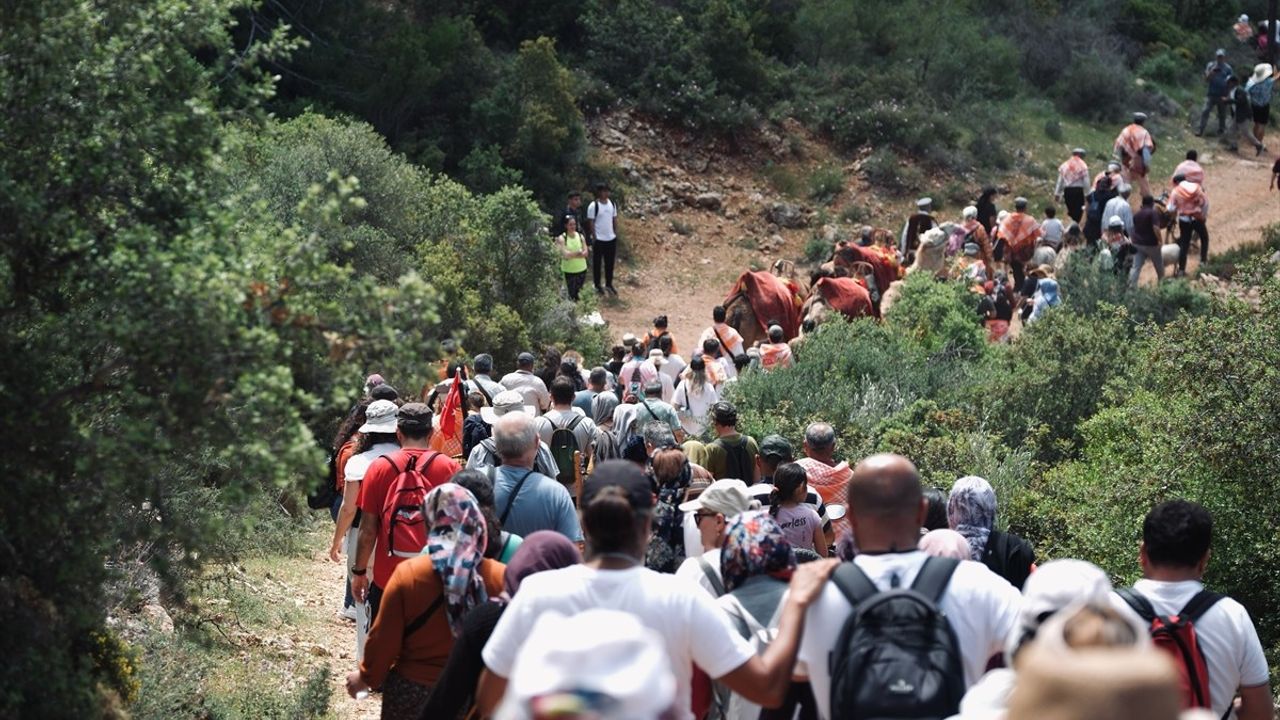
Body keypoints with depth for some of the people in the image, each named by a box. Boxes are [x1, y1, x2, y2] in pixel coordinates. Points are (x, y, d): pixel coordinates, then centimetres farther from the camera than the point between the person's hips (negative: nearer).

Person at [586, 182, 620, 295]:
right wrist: (594, 238, -13)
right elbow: (591, 223, -11)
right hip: (599, 239, -5)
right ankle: (597, 286, 19)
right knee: (597, 263, 7)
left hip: (611, 238, 5)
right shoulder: (593, 206, -14)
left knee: (610, 263, 12)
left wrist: (616, 234, 8)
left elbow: (615, 220, 11)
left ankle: (609, 284, 26)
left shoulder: (612, 204, 3)